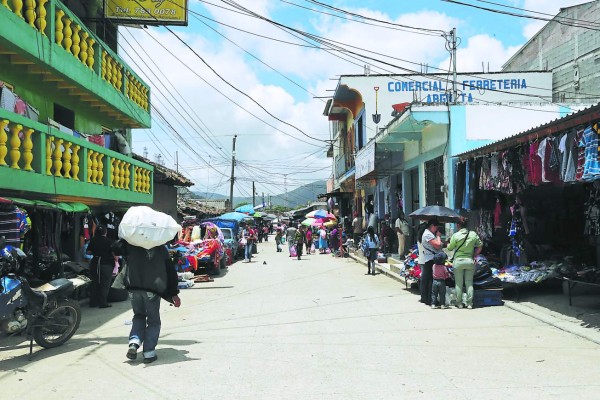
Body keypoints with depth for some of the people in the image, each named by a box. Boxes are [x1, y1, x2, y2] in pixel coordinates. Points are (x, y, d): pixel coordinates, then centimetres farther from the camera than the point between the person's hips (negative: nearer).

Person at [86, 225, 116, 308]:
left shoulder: (93, 240, 2)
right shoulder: (109, 241, -10)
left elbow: (88, 251, 7)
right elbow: (114, 253, -12)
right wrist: (116, 259, 7)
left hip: (95, 263, 4)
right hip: (106, 264, -4)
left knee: (94, 283, 13)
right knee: (105, 284, 1)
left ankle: (93, 302, 16)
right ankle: (103, 302, 0)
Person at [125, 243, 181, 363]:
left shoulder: (131, 245, 9)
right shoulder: (161, 249, 9)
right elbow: (170, 270, 8)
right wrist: (174, 293, 12)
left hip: (134, 287, 2)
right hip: (152, 288, -2)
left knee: (139, 316, 22)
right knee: (153, 320, 10)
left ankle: (134, 343, 2)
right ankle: (149, 352, 4)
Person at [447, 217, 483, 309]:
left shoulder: (455, 235, -9)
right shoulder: (473, 234, 0)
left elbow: (450, 248, -1)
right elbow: (480, 246, 6)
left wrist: (448, 244, 19)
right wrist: (474, 256, 12)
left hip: (458, 261, -2)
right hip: (470, 261, 3)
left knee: (459, 283, 6)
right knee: (469, 283, 8)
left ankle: (459, 303, 11)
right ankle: (469, 303, 9)